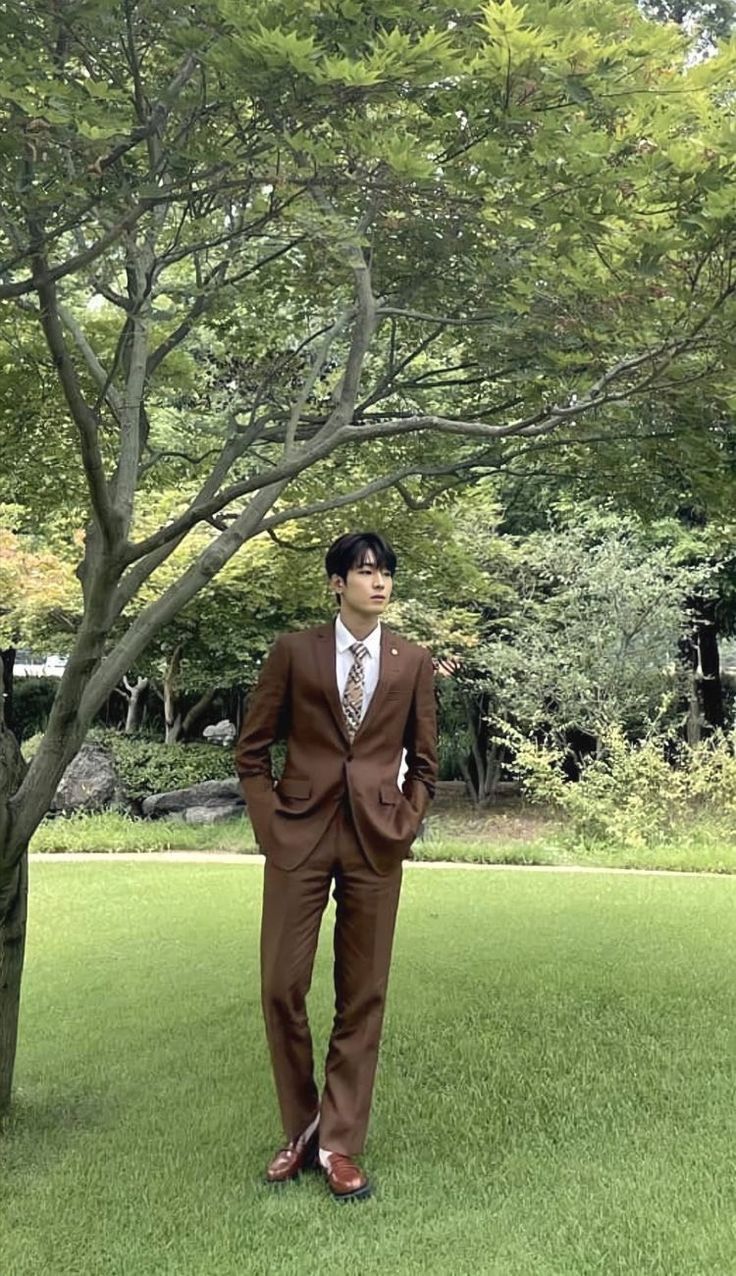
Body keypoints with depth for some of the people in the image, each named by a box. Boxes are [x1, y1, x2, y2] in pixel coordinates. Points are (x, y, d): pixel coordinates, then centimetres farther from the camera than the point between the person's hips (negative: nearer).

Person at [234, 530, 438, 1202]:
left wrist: (403, 826, 1)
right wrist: (270, 823, -2)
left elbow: (423, 763, 12)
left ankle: (340, 1143, 21)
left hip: (375, 842, 1)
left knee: (363, 996, 6)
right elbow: (252, 748, 6)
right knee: (281, 987, 2)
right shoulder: (294, 651, 1)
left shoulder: (414, 662, 5)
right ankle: (301, 1128, 24)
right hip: (300, 835, -1)